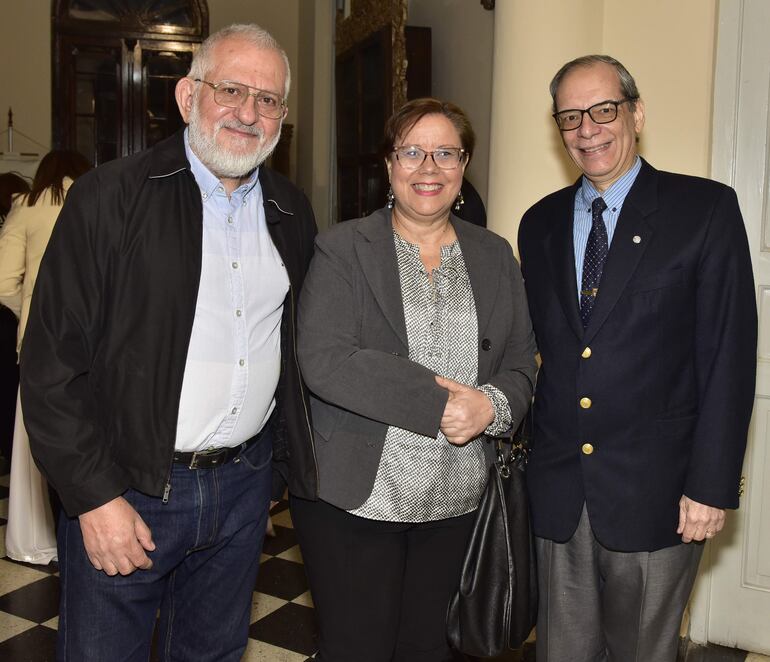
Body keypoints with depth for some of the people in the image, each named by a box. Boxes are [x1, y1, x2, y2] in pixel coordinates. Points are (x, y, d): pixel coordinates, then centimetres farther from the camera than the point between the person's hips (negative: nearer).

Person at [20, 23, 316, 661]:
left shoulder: (292, 213, 5)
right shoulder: (110, 197, -10)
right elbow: (52, 360, -12)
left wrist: (290, 447, 8)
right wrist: (94, 495, -14)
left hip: (245, 484, 5)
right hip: (123, 490, -4)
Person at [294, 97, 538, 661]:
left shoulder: (495, 256, 8)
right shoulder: (343, 249, -5)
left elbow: (521, 365, 6)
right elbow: (324, 361, -18)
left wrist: (492, 405, -16)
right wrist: (438, 403, -22)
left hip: (456, 503, 4)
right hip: (354, 498, -3)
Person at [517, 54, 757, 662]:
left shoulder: (706, 209, -5)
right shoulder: (540, 223, 8)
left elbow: (729, 356, -8)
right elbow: (535, 345, 11)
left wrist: (712, 486, -11)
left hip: (653, 493, -3)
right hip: (557, 493, 4)